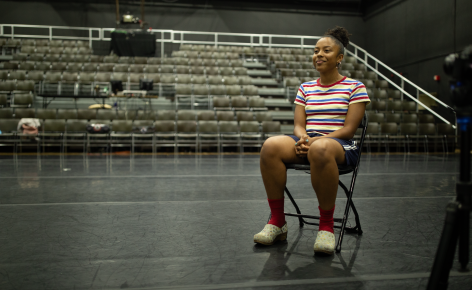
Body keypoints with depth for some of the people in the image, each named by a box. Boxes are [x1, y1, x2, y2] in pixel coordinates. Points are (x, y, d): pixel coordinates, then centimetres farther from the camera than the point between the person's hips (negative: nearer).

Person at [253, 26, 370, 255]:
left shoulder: (355, 88, 6)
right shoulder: (305, 88, 19)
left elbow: (349, 129, -5)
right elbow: (298, 124, 11)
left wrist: (316, 140, -19)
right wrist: (303, 137, -14)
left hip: (341, 146, -4)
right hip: (307, 144, 4)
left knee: (320, 149, -43)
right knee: (271, 146, -30)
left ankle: (326, 226, -28)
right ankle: (277, 221, -20)